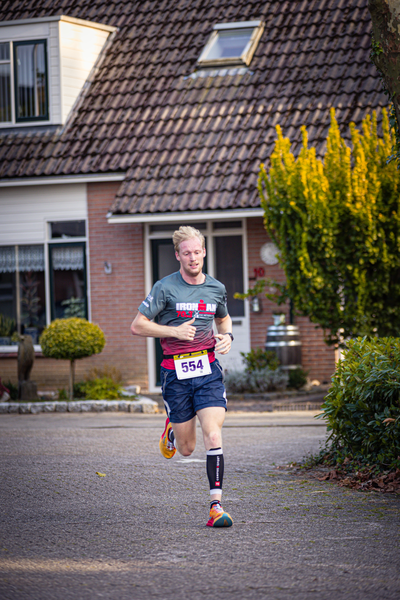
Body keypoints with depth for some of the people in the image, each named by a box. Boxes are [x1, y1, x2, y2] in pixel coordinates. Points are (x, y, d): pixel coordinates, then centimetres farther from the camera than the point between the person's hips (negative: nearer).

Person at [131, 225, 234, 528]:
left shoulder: (216, 288, 7)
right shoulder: (165, 288, -5)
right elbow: (137, 326, -4)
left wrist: (227, 336, 6)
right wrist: (175, 331, -14)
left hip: (208, 369, 2)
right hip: (176, 372, -2)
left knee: (214, 437, -15)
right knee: (187, 448, 7)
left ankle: (216, 505, -12)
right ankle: (171, 429, 44)